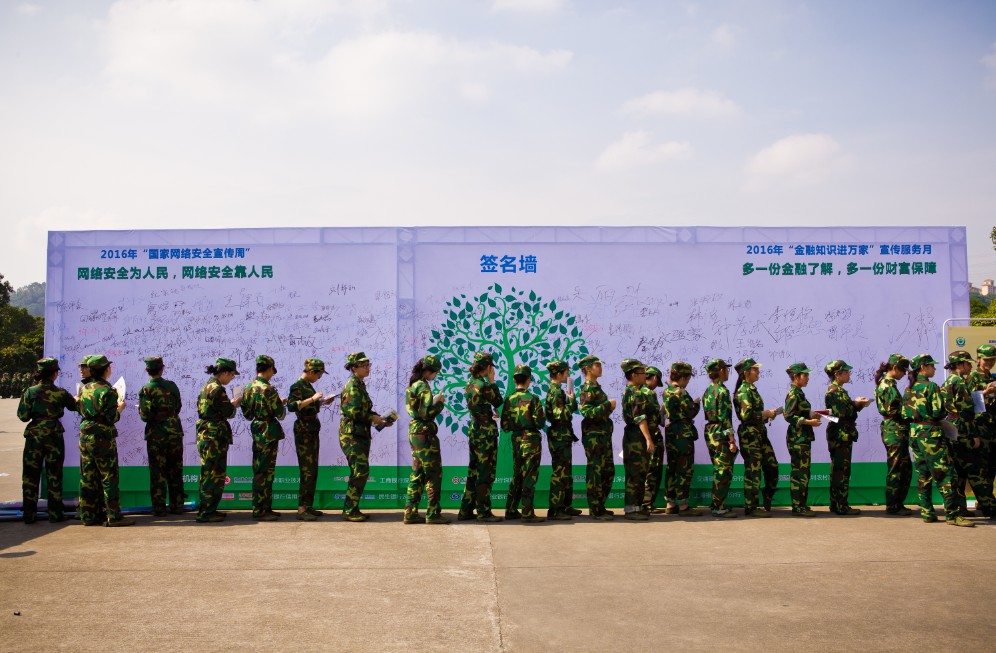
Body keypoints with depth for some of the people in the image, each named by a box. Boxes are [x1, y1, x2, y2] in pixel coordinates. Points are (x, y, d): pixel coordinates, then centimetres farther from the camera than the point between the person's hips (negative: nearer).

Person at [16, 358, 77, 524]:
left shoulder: (30, 392, -5)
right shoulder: (61, 393, -4)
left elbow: (23, 415, -5)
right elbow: (74, 406, 13)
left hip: (34, 435, 1)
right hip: (54, 435, -1)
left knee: (30, 475, 9)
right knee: (54, 475, 7)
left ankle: (29, 514, 12)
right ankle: (55, 513, 11)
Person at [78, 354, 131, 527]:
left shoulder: (85, 389, 9)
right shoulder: (108, 391, -14)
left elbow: (81, 411, 17)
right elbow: (111, 418, -17)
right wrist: (120, 408, 2)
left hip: (85, 435, 7)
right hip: (102, 437, -7)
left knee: (87, 478, 10)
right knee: (109, 477, -2)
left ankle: (87, 516, 15)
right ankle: (114, 516, -1)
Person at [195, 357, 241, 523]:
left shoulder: (206, 387, 14)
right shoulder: (217, 389, -16)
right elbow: (228, 412, -14)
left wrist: (232, 403, 14)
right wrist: (236, 403, 4)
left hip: (205, 434, 10)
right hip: (215, 436, -10)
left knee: (209, 474, 15)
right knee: (213, 474, -4)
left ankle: (208, 510, 22)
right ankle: (206, 513, 0)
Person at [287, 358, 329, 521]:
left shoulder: (308, 386, 14)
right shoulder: (297, 386, -11)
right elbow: (291, 406, -26)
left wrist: (322, 402, 11)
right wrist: (312, 398, -27)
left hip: (312, 431, 9)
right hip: (304, 430, -9)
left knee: (312, 470, 11)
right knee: (307, 470, -11)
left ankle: (308, 506, 16)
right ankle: (302, 509, -10)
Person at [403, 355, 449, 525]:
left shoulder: (412, 385, 12)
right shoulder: (424, 386, -16)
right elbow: (426, 413, -21)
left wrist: (434, 400, 14)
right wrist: (440, 404, -7)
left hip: (414, 431, 9)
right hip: (425, 433, -9)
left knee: (417, 474, 13)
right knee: (434, 474, 0)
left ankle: (411, 513, 14)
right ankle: (433, 514, 4)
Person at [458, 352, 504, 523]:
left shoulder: (470, 384, 8)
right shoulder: (483, 385, -17)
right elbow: (499, 402, -5)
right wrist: (492, 381, -3)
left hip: (474, 430, 9)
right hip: (486, 431, -9)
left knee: (474, 471, 14)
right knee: (486, 472, -1)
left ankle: (466, 510, 18)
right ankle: (484, 512, 5)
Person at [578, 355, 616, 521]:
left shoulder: (596, 387, 17)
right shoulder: (587, 389, -12)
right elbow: (587, 412, -24)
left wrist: (609, 408, 9)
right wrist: (607, 404, -21)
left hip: (603, 435, 10)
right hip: (594, 436, -10)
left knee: (608, 471, 15)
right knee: (595, 473, -4)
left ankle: (599, 506, 23)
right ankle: (596, 511, 2)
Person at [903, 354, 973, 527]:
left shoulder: (910, 389, 10)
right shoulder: (931, 386, -11)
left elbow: (905, 414, 10)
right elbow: (938, 413, -15)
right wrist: (944, 412, 6)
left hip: (914, 433, 8)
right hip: (930, 433, -8)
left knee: (923, 476, 10)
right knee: (943, 474, -6)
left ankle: (926, 512, 11)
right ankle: (952, 515, -6)